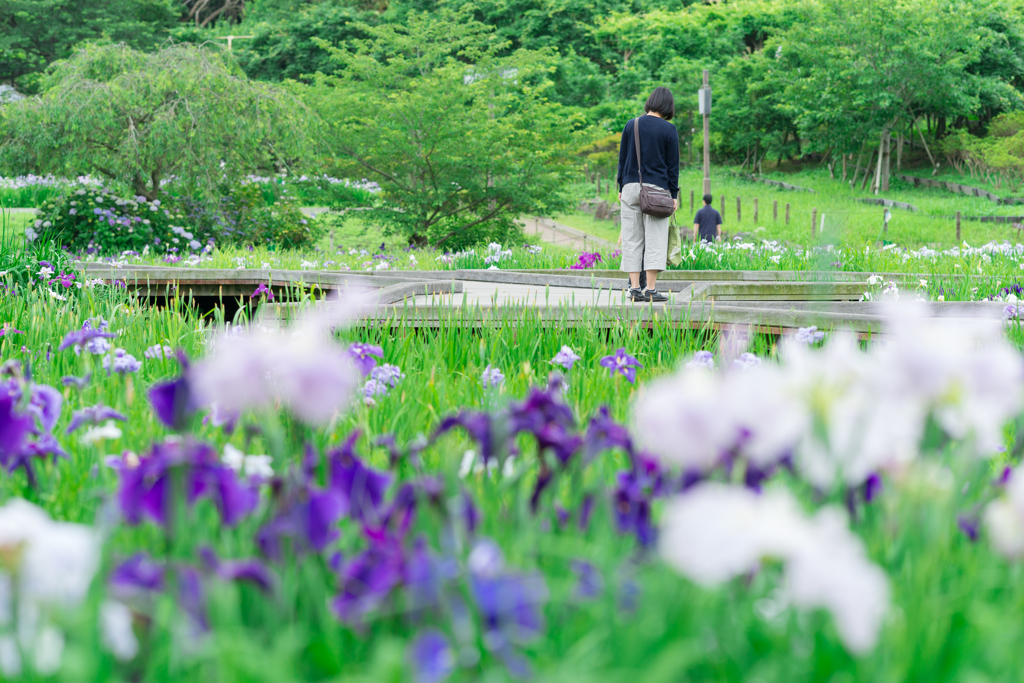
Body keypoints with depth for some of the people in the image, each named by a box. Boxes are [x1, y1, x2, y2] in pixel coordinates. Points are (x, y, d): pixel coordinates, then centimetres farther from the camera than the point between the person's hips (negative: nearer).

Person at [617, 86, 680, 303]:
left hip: (631, 186, 3)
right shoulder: (669, 130, -3)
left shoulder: (631, 125, 6)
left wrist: (621, 188, 15)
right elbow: (673, 164, -2)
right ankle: (651, 289, -6)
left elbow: (622, 159, 9)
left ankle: (635, 288, 2)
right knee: (655, 238, -1)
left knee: (632, 238, 6)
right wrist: (674, 194, 4)